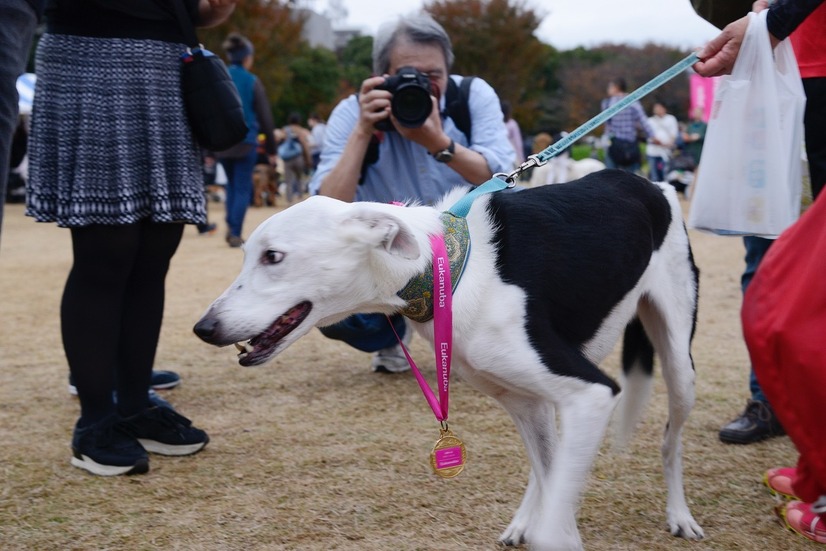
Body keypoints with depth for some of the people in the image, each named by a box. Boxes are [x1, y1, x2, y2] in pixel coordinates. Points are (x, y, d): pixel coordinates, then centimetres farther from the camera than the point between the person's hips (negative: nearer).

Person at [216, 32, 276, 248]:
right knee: (243, 189, 5)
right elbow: (265, 118, -4)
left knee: (232, 184, 22)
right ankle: (235, 234, -1)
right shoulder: (253, 82, -6)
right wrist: (271, 149, 3)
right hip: (246, 142, -3)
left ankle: (230, 226, 8)